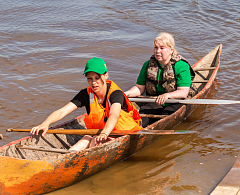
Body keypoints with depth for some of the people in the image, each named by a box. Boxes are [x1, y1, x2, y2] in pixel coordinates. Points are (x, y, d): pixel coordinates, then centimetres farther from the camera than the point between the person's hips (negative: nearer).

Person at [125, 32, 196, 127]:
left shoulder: (182, 66, -10)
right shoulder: (148, 65, 5)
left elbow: (183, 92, -18)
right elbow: (140, 88, 8)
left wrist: (167, 95, -38)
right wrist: (126, 94, -14)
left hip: (176, 103, -3)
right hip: (155, 103, 3)